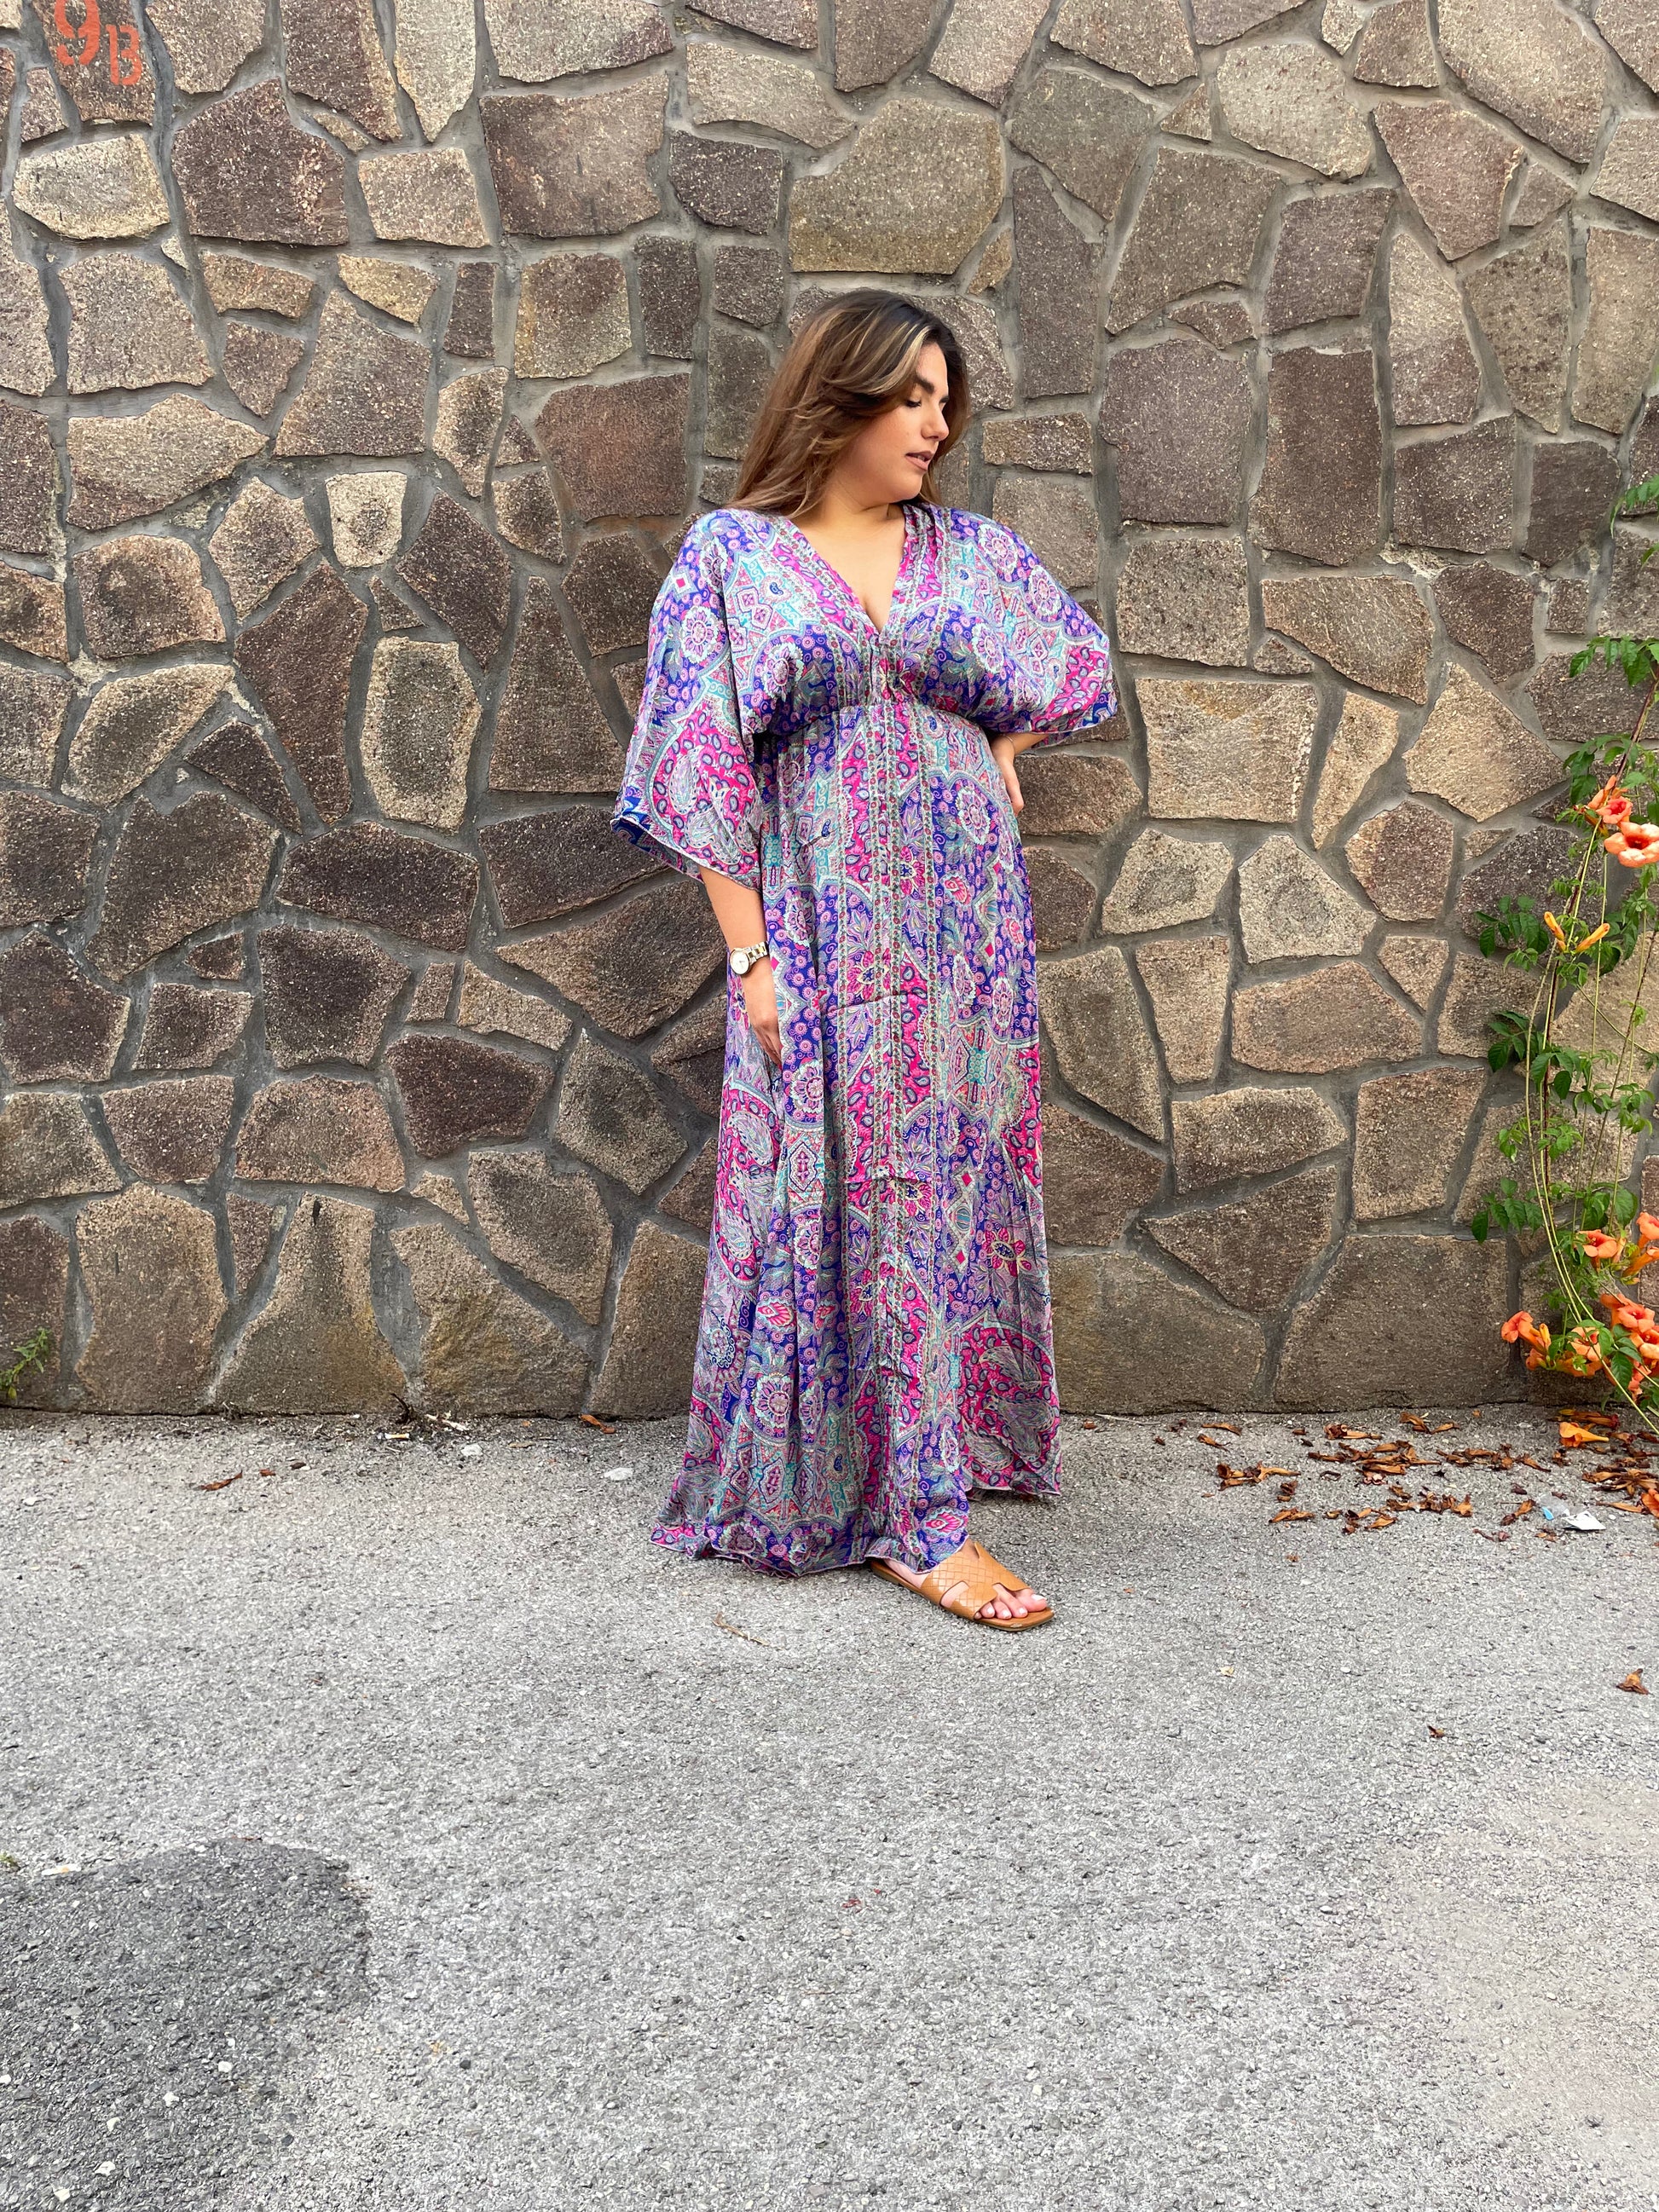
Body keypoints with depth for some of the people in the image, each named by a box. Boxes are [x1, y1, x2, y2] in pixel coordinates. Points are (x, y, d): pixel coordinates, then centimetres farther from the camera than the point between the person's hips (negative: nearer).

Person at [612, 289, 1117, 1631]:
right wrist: (749, 954, -12)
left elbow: (1076, 664, 24)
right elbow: (705, 767, -5)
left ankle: (915, 1495, 19)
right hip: (821, 930, -4)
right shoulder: (732, 557, 0)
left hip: (965, 922, 4)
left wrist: (996, 755, 8)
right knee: (842, 1194, -4)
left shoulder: (972, 553, 11)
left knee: (949, 1186, 6)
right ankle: (915, 1513, 1)